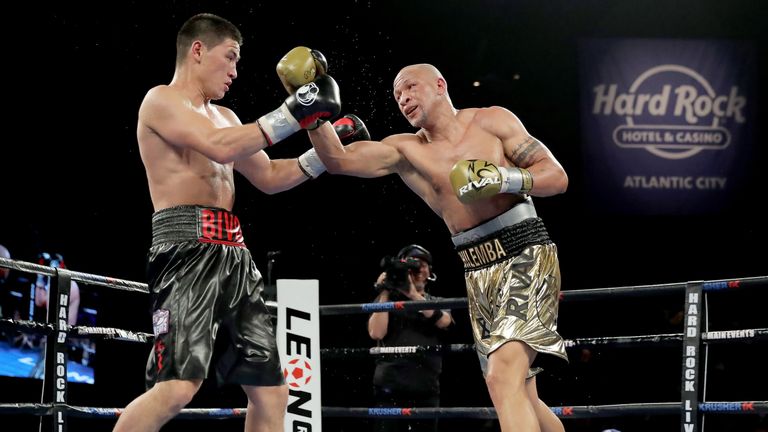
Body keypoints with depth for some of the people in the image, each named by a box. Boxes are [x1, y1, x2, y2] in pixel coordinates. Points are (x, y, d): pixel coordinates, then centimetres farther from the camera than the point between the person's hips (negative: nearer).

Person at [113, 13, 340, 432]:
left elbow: (269, 177, 30)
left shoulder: (223, 116, 24)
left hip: (232, 253, 9)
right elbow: (220, 147, -19)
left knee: (270, 389, 6)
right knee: (178, 386, -24)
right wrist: (291, 114, -17)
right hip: (188, 247, -9)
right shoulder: (162, 101, -2)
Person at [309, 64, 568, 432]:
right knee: (522, 401, 13)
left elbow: (557, 176, -4)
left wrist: (505, 178, -20)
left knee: (504, 379, -25)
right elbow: (338, 159, -4)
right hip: (478, 274, 6)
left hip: (525, 255, -6)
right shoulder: (406, 151, 8)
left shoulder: (491, 121, -1)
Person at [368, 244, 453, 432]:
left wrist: (413, 294, -17)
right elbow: (376, 333, -6)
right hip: (391, 386, -3)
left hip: (426, 388, 3)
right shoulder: (387, 299, 10)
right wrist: (385, 294, -6)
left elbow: (443, 321, -7)